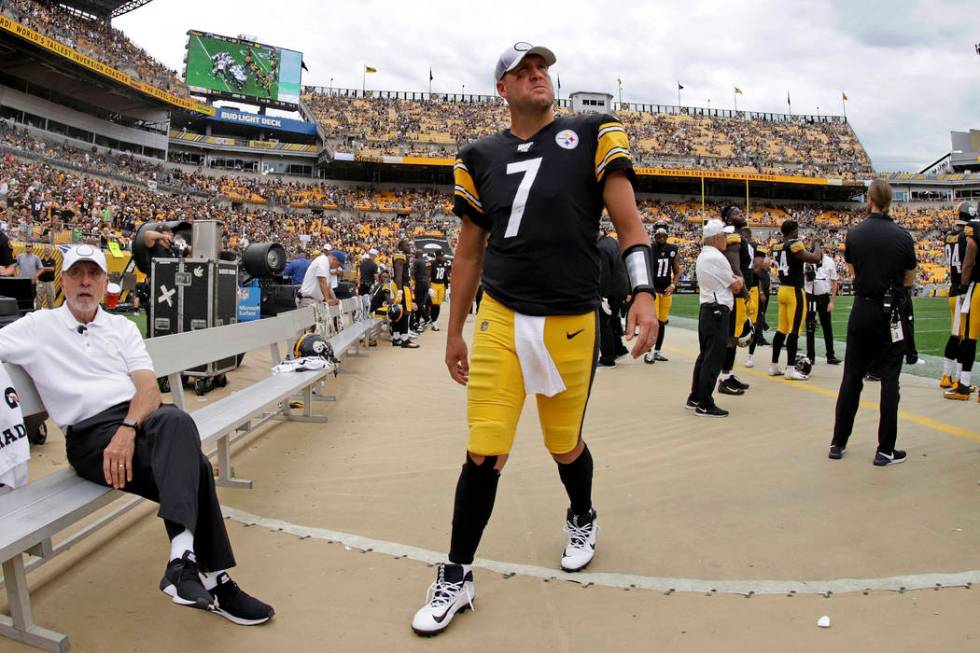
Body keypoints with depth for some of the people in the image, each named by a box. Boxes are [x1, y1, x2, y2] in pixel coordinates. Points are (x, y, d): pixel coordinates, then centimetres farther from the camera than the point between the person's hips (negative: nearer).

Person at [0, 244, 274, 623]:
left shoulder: (122, 327, 19)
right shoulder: (37, 327, 14)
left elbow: (149, 388, 5)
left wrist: (127, 430, -14)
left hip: (141, 418, 3)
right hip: (90, 434, -2)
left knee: (175, 420, -37)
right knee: (192, 466, -30)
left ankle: (183, 557, -41)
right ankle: (213, 581, -25)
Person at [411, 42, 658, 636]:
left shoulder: (592, 135, 4)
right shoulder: (482, 158, 11)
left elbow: (628, 221, -1)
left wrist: (643, 291, -16)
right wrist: (455, 330, 16)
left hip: (572, 325, -1)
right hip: (500, 320, 1)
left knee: (564, 444, 14)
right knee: (483, 453, -3)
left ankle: (583, 520, 46)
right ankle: (457, 577, 14)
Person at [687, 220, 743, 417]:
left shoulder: (703, 256, 15)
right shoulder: (716, 258, -16)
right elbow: (736, 287, -9)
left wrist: (734, 280, 3)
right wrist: (740, 281, 11)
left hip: (707, 310, 10)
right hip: (718, 312, -10)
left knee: (705, 356, 16)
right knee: (714, 359, -7)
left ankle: (695, 398, 22)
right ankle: (705, 405, -5)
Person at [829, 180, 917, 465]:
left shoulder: (854, 234, -2)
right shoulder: (902, 236, -7)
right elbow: (910, 278, 5)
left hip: (861, 311, 2)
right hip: (890, 315, -2)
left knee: (851, 377, 10)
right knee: (889, 380, 3)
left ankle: (838, 443, 15)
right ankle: (885, 450, 6)